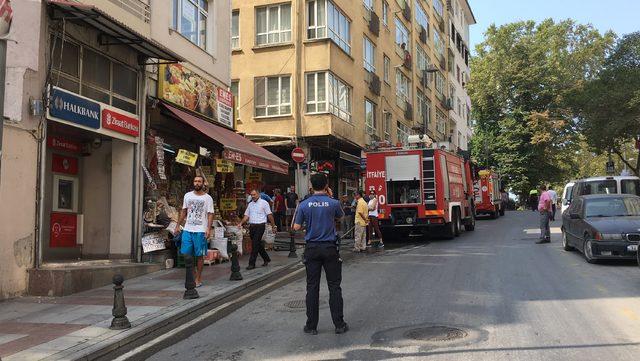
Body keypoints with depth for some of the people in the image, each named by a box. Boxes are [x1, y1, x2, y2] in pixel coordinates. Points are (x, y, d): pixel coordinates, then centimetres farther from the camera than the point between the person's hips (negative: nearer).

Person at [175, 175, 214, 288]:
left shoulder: (207, 198, -1)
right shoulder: (188, 195, 10)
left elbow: (210, 214, -5)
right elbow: (183, 211, 16)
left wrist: (209, 229, -16)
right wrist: (178, 225, 12)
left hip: (200, 231, -4)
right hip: (187, 229, 4)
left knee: (199, 255, 2)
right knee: (186, 253, 3)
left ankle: (198, 278, 12)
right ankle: (193, 274, 21)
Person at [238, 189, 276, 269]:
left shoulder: (264, 203, -2)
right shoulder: (250, 204, 15)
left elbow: (269, 215, -2)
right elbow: (246, 216, 13)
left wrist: (273, 226, -4)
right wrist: (241, 223, -2)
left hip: (260, 226, -6)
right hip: (251, 226, 6)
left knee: (255, 245, -9)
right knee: (258, 244, 13)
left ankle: (252, 263, -5)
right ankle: (266, 259, 30)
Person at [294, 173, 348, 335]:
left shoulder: (304, 204, -4)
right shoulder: (333, 203, -6)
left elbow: (296, 227, -1)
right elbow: (340, 217, 14)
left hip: (312, 248, 1)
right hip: (330, 249, -1)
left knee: (312, 287, 6)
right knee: (334, 287, 5)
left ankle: (311, 326, 10)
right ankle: (339, 324, 8)